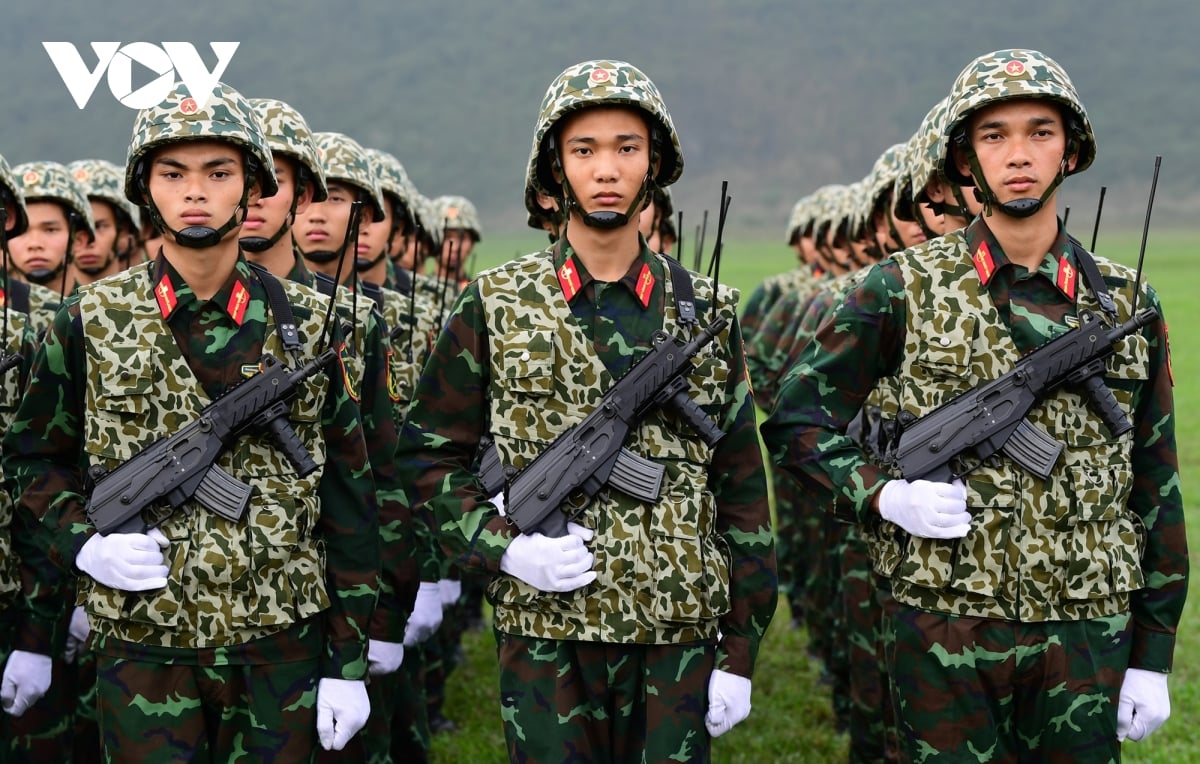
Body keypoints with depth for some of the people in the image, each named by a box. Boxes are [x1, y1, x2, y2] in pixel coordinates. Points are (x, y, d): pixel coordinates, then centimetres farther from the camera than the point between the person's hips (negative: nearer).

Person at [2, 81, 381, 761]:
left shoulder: (309, 325, -1)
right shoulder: (90, 324, -1)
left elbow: (348, 496, 1)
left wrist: (349, 659, -1)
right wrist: (82, 541, -9)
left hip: (282, 646, 1)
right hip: (142, 647, 0)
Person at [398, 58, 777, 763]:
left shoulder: (708, 314, 4)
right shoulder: (495, 307, 1)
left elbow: (741, 488, 5)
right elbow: (431, 454, 6)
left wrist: (741, 651, 2)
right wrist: (502, 544, -11)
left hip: (679, 634, 1)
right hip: (543, 631, -1)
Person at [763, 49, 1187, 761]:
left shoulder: (1128, 303, 4)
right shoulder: (906, 289, -2)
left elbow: (1155, 488, 7)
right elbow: (795, 420, 4)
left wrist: (1153, 656, 6)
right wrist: (883, 494, -12)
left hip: (1089, 630, 2)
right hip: (946, 632, -2)